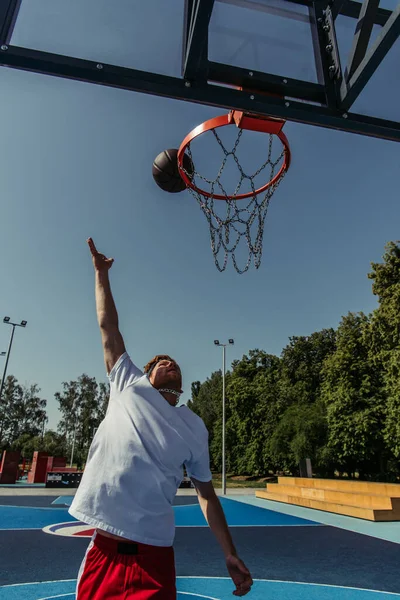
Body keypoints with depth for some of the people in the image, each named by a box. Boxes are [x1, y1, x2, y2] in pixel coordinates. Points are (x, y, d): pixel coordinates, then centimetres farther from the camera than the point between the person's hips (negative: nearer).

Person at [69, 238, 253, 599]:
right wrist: (102, 274, 10)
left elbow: (206, 493, 11)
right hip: (104, 551, 0)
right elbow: (108, 328, 5)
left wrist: (230, 555, 7)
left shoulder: (194, 426, 6)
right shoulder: (129, 387, 3)